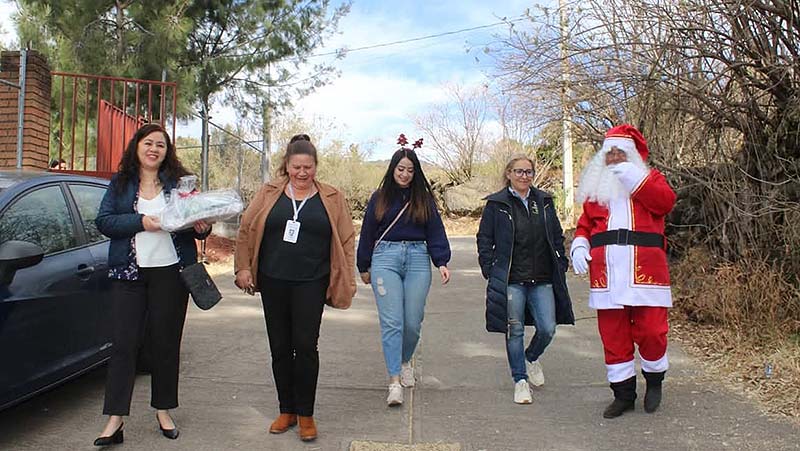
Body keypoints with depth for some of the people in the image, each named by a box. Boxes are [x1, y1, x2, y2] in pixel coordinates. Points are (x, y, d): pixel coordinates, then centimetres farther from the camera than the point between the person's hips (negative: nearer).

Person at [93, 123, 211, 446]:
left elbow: (197, 220, 9)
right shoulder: (120, 183, 8)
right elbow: (103, 221, -2)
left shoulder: (179, 181, 7)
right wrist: (140, 222, -16)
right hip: (129, 272, 0)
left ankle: (163, 411, 22)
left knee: (166, 342, 8)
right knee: (124, 343, -1)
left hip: (171, 271, 0)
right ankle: (114, 420, 4)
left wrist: (201, 227, -14)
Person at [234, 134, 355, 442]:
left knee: (305, 346, -5)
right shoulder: (269, 194, 6)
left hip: (311, 283, -2)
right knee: (280, 347, 9)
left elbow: (346, 240, 5)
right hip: (273, 282, 2)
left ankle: (306, 414, 11)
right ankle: (287, 411, 24)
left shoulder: (332, 198, 4)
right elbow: (246, 230, 9)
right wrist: (243, 268, 3)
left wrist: (346, 283, 1)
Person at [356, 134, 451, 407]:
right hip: (385, 259, -1)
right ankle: (394, 383, -8)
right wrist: (364, 267, 17)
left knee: (413, 322, 4)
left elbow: (435, 231, 7)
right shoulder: (379, 198, 9)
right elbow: (367, 233, 14)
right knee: (391, 322, -8)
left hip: (417, 259, 1)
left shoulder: (424, 198, 10)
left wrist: (441, 262, -6)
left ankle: (405, 362, 33)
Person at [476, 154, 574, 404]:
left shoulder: (544, 202, 11)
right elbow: (484, 240, 3)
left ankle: (532, 358, 31)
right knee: (515, 331, 3)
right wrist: (490, 271, -4)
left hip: (542, 280, 3)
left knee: (547, 329, 0)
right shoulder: (496, 204, 0)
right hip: (511, 280, -3)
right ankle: (520, 381, 17)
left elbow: (557, 236, 17)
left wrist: (561, 266, 9)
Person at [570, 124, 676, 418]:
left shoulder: (649, 178, 12)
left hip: (644, 272, -3)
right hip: (607, 275, 3)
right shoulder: (595, 187, 20)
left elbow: (666, 202, -9)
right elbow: (584, 225, 18)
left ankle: (654, 381, 24)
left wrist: (635, 178, -16)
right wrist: (579, 246, -1)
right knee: (613, 336, 6)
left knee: (651, 331, -4)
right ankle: (623, 394, 20)